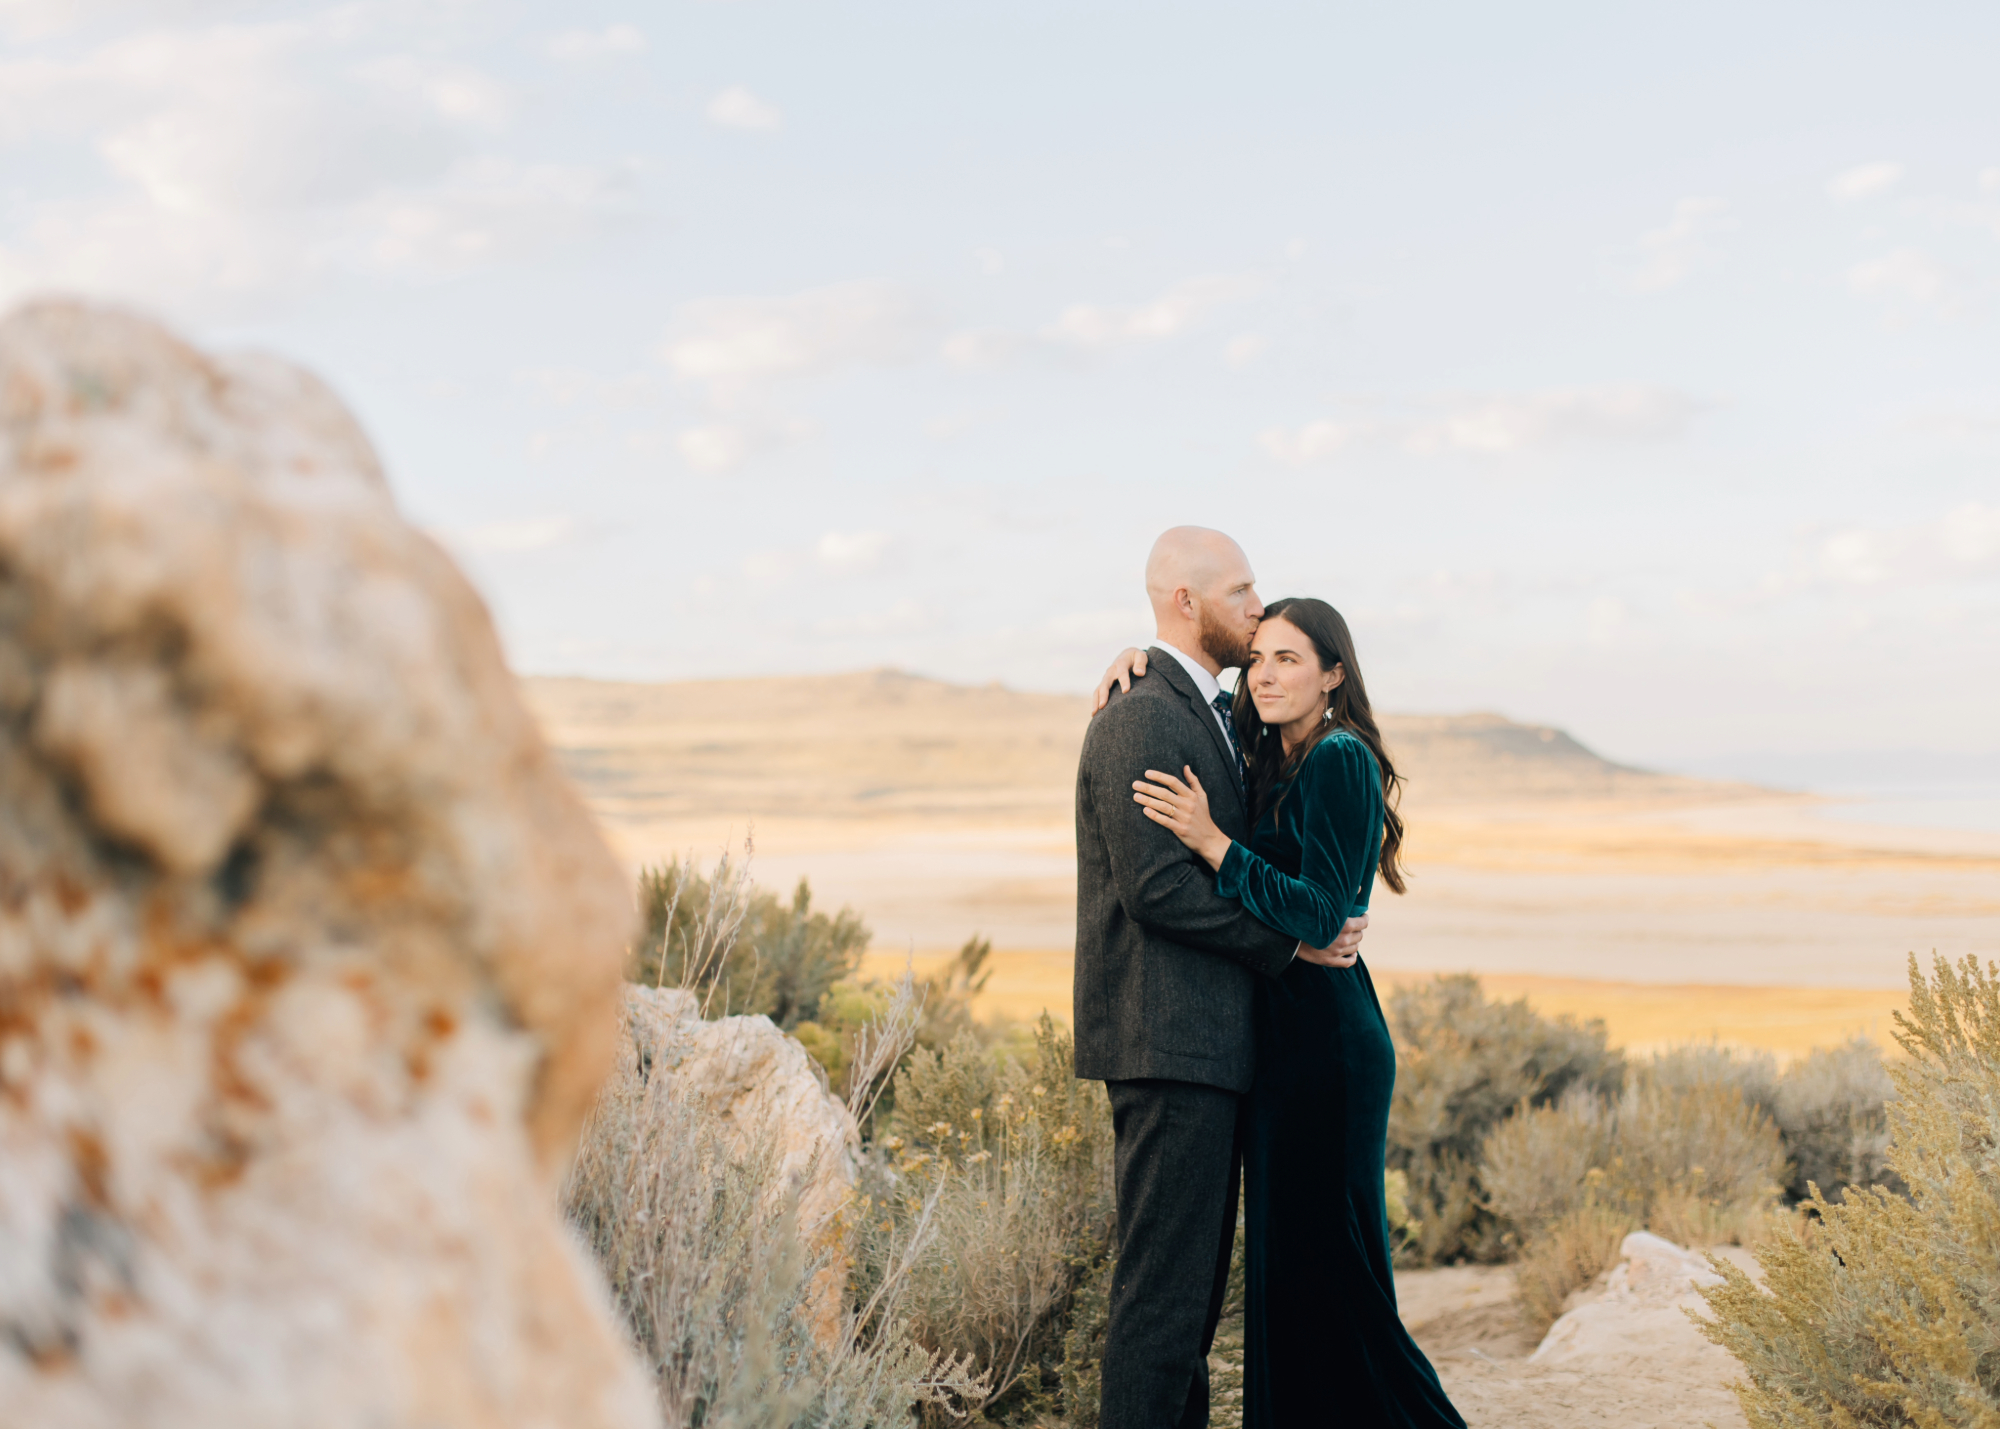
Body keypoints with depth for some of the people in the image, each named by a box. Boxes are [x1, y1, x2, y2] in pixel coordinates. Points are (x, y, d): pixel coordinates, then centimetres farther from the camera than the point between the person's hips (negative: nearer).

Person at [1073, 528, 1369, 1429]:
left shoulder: (1209, 713, 19)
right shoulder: (1140, 721, -14)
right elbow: (1158, 887, -20)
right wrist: (1287, 942, -13)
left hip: (1205, 1045, 10)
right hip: (1166, 1042, -10)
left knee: (1196, 1277, 14)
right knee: (1164, 1280, -6)